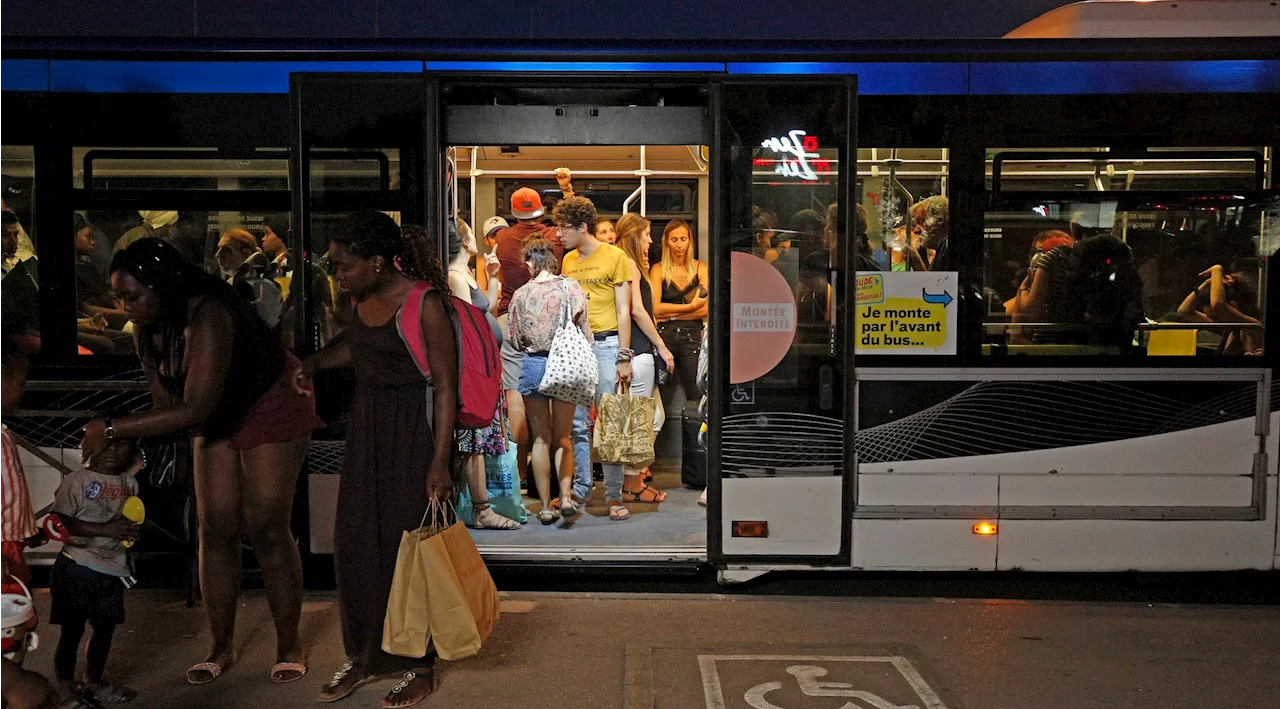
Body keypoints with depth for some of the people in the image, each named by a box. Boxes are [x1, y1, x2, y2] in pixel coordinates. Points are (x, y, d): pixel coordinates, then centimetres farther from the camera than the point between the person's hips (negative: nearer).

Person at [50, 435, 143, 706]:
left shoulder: (130, 483, 8)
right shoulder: (77, 481, -11)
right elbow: (59, 522, -19)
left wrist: (129, 530, -1)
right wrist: (106, 529, -24)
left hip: (113, 570, 6)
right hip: (76, 569, -6)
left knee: (106, 627, 14)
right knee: (72, 630, 0)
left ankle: (94, 682, 32)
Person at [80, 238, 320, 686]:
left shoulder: (208, 318, -35)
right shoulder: (145, 329, -9)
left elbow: (193, 410, -40)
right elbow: (165, 405, -3)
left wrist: (112, 429, -36)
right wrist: (128, 449, -15)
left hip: (270, 408, -7)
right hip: (219, 419, 7)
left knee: (267, 529, -7)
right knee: (215, 529, 2)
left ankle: (288, 648, 6)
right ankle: (222, 648, 13)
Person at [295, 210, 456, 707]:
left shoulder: (425, 304, -20)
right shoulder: (364, 298, 3)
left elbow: (445, 386, -18)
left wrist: (439, 461, -21)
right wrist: (315, 362, 3)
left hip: (412, 428, -7)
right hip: (366, 423, 8)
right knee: (355, 540, 11)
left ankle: (420, 667, 18)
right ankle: (364, 656, 28)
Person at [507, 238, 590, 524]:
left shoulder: (521, 294, -1)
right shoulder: (571, 287, -3)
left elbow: (513, 337, 4)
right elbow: (584, 331, -2)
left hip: (533, 365, 0)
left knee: (540, 438, 10)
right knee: (563, 437, 13)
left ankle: (546, 506, 10)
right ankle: (566, 496, -5)